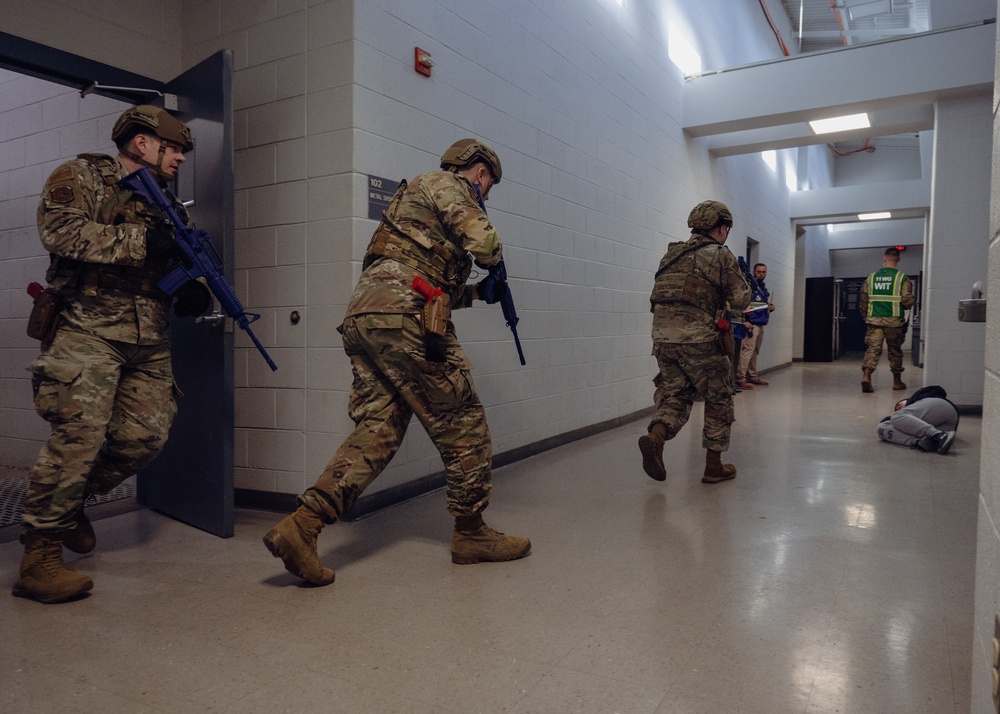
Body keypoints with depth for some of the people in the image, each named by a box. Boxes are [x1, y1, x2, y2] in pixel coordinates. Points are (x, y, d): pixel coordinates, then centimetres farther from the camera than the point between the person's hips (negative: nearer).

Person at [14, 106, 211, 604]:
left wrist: (193, 290, -1)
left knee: (145, 437, 0)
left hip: (149, 342, 7)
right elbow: (59, 231, -15)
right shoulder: (79, 177, 3)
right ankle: (38, 560, -4)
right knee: (78, 436, -14)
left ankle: (69, 502, 25)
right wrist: (140, 241, -19)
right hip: (87, 329, -6)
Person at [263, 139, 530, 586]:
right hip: (402, 319, -10)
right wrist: (495, 259, 13)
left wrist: (474, 292, 31)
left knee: (377, 430, 3)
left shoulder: (418, 196, 34)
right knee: (462, 423, 0)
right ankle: (470, 533, 10)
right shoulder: (445, 184, 5)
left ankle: (302, 525, -6)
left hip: (363, 315, 10)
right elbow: (484, 242, -10)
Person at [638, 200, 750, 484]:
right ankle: (713, 466, 17)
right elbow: (741, 300, -3)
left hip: (663, 337, 5)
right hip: (700, 340, -5)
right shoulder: (721, 255, 1)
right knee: (718, 400, 12)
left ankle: (655, 437, -16)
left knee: (675, 394, 13)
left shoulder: (672, 254, 17)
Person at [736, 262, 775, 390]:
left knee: (755, 352, 12)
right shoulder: (749, 285, -7)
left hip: (761, 324, 9)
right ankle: (740, 378, -15)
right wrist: (744, 320, -25)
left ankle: (752, 376, 20)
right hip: (751, 323, -9)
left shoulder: (764, 288, 21)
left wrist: (771, 308, 10)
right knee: (747, 350, -14)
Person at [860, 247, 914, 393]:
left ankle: (866, 375, -20)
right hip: (894, 321, -1)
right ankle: (897, 381, 24)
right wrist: (903, 306, 13)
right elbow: (908, 301, -10)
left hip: (874, 320, 1)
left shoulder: (871, 277, 4)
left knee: (873, 348, 1)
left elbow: (863, 301, 6)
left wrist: (867, 317, 18)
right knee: (895, 351, 12)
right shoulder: (902, 278, -5)